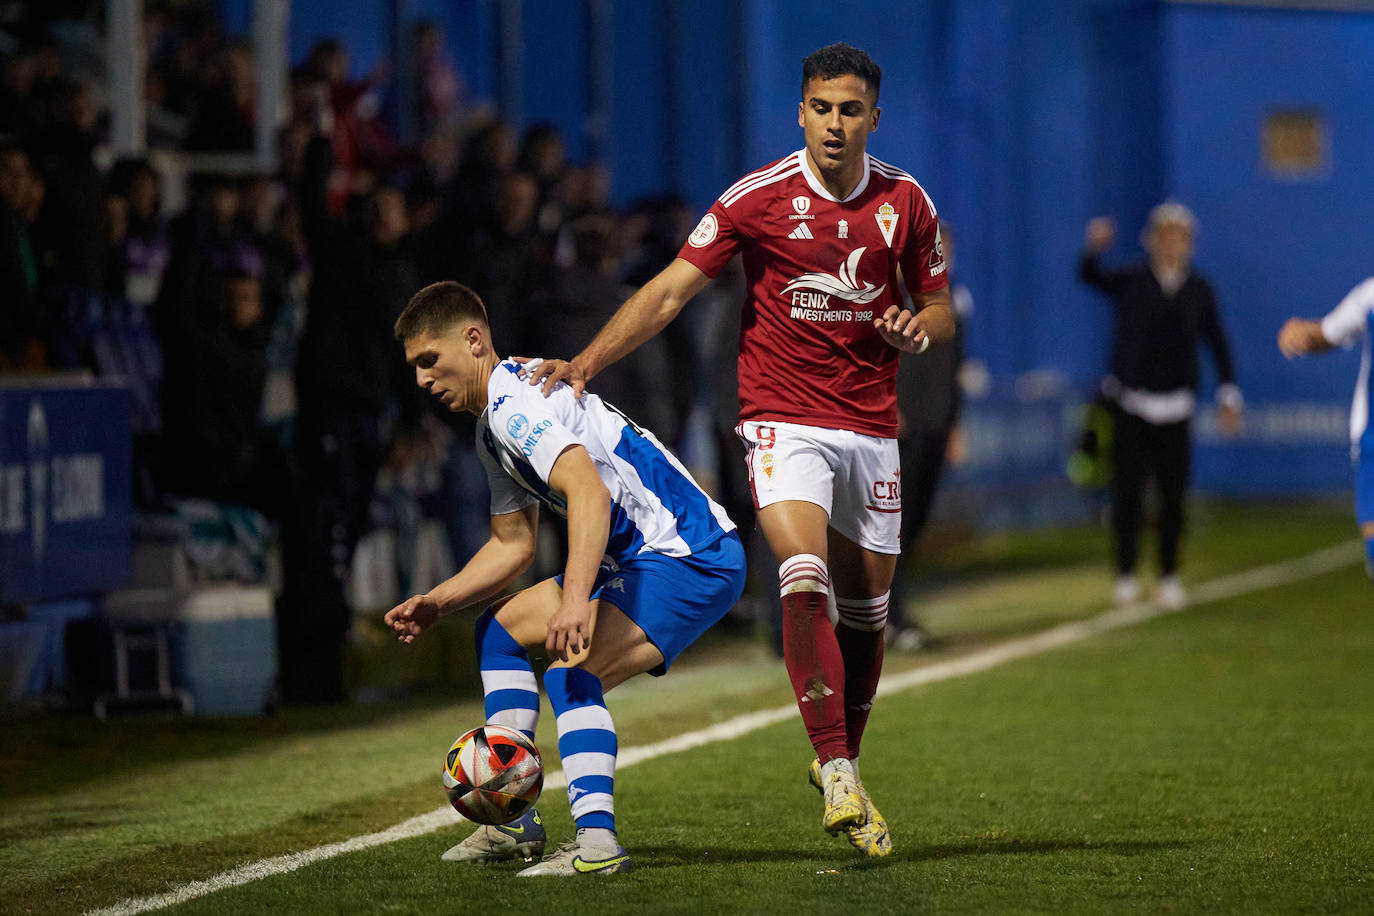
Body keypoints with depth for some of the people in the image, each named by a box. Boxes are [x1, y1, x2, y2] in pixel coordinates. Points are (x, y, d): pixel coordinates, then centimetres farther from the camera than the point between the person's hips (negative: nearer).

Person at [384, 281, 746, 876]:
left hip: (693, 558, -11)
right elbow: (512, 545, 23)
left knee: (572, 673, -28)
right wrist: (438, 603, 10)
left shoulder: (515, 401, -18)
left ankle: (596, 842, -38)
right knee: (501, 629, 19)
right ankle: (514, 821, 16)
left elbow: (589, 492, -35)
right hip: (640, 559, 11)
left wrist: (575, 598, -46)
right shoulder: (494, 428, 16)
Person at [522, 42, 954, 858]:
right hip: (784, 421, -3)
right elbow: (670, 291, -6)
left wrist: (918, 327, -11)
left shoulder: (905, 202, 3)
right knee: (804, 583, -24)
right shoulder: (757, 199, -6)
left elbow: (939, 307, 13)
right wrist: (587, 363, -15)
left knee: (867, 611, 8)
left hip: (871, 427, 3)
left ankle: (843, 762, 28)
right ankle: (838, 775, -23)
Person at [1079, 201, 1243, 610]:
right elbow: (1090, 275, -19)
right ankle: (1126, 576, 9)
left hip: (1175, 409, 2)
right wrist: (1095, 247, -41)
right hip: (1130, 405, -2)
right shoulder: (1131, 282, -1)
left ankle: (1169, 577, 15)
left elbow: (1217, 344, 8)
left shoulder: (1199, 290, 5)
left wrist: (1229, 396, 1)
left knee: (1174, 496, 3)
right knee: (1127, 495, -2)